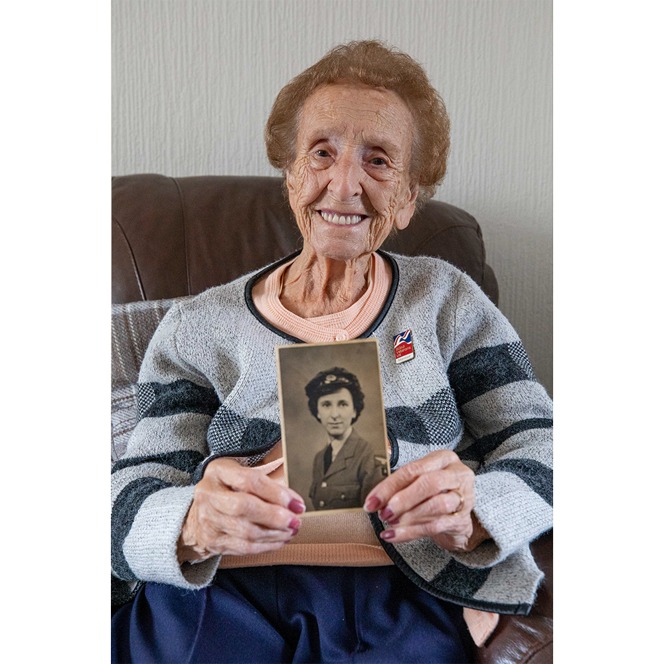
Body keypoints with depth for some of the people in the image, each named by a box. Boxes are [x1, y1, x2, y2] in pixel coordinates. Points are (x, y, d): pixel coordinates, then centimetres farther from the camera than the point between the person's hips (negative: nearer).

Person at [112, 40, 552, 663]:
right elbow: (132, 504, 2)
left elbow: (539, 447, 6)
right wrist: (194, 525, -22)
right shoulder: (197, 326, 10)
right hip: (224, 596, 1)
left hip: (404, 598, 0)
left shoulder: (446, 298, 12)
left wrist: (471, 511, -17)